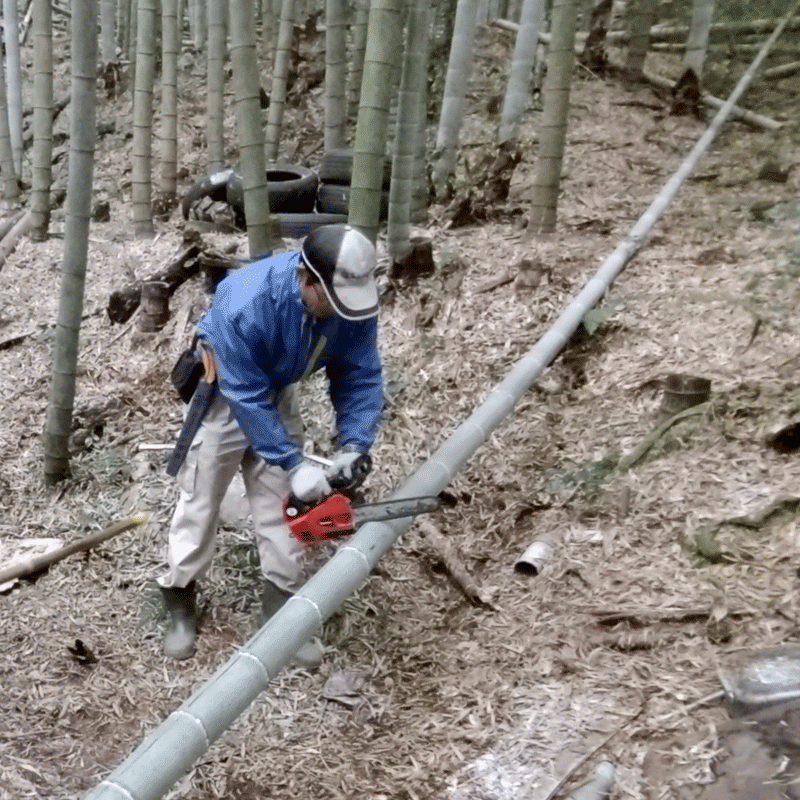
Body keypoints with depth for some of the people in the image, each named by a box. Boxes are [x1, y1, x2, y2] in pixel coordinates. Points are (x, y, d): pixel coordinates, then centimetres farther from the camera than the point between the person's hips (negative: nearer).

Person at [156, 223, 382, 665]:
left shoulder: (353, 302, -25)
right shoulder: (245, 305, -40)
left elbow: (360, 377, -15)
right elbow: (246, 398, -34)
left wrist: (353, 446, -27)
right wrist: (294, 465, -34)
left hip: (278, 394, 5)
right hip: (224, 393, -4)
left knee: (282, 503, 5)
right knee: (200, 501, 5)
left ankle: (281, 607, 17)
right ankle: (179, 604, 22)